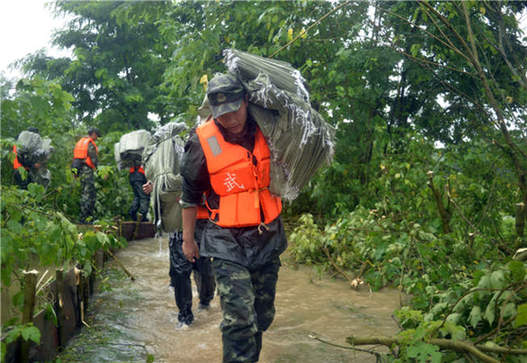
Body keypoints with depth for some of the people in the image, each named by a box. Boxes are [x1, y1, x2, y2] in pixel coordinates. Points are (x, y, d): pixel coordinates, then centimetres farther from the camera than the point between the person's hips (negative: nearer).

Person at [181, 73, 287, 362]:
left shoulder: (265, 131, 0)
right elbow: (190, 194, 1)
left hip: (268, 239, 4)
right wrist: (188, 239, 7)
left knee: (263, 315, 14)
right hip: (228, 243, -4)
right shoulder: (203, 143, -10)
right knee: (240, 317, -14)